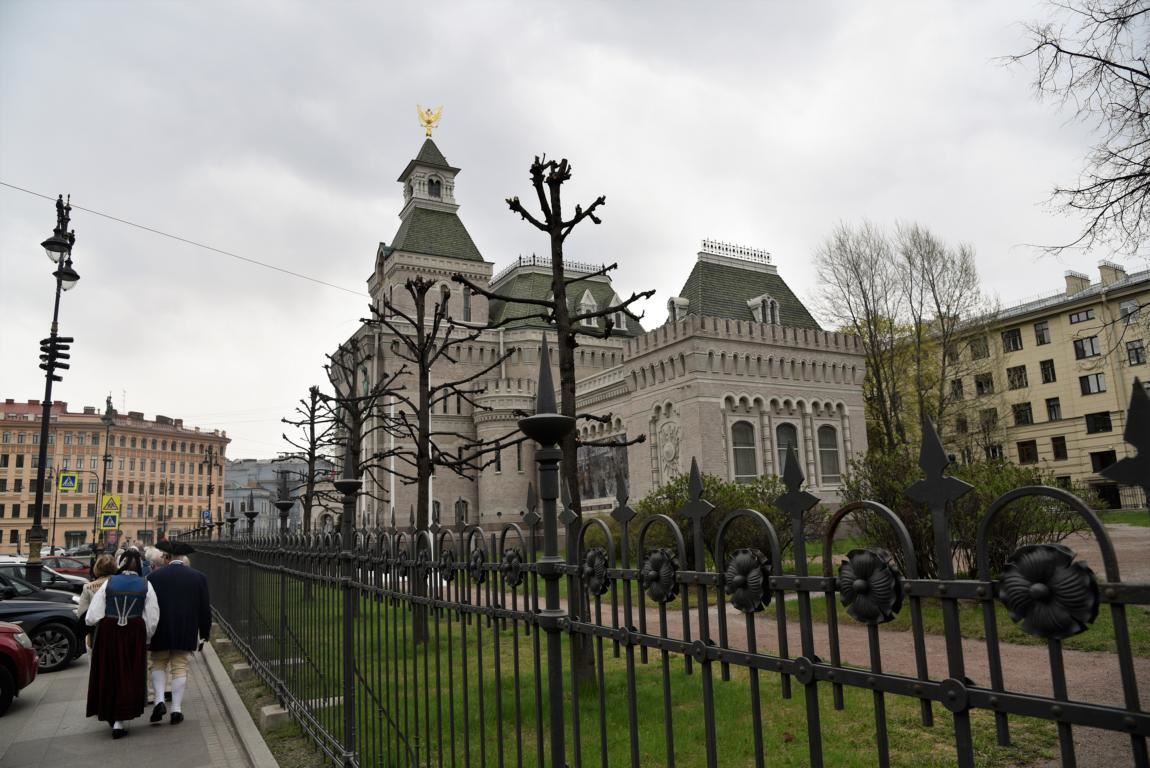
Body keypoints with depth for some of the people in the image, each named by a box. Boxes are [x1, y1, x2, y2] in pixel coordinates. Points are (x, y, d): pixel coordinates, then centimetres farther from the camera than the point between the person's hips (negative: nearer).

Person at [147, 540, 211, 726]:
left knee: (158, 664, 16)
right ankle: (177, 710, 6)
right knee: (180, 667, 8)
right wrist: (204, 632, 12)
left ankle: (160, 700, 0)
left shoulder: (155, 576, -5)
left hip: (160, 631, -1)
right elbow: (205, 608, 2)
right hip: (186, 632, 1)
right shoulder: (198, 577, -1)